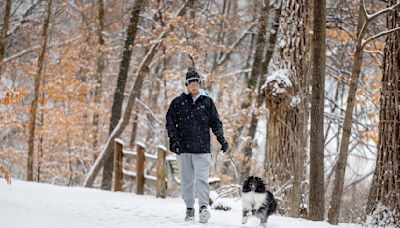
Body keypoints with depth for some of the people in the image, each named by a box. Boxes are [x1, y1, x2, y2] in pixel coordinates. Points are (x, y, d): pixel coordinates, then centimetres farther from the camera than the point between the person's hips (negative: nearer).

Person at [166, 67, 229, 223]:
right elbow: (170, 121, 5)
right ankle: (189, 208, 14)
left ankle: (204, 207, -18)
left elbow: (215, 122, 11)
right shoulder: (178, 102, 6)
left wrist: (221, 139, 2)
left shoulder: (207, 102, 7)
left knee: (202, 178, -13)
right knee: (186, 179, 6)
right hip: (183, 147, 1)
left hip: (202, 148, -1)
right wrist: (173, 139, -8)